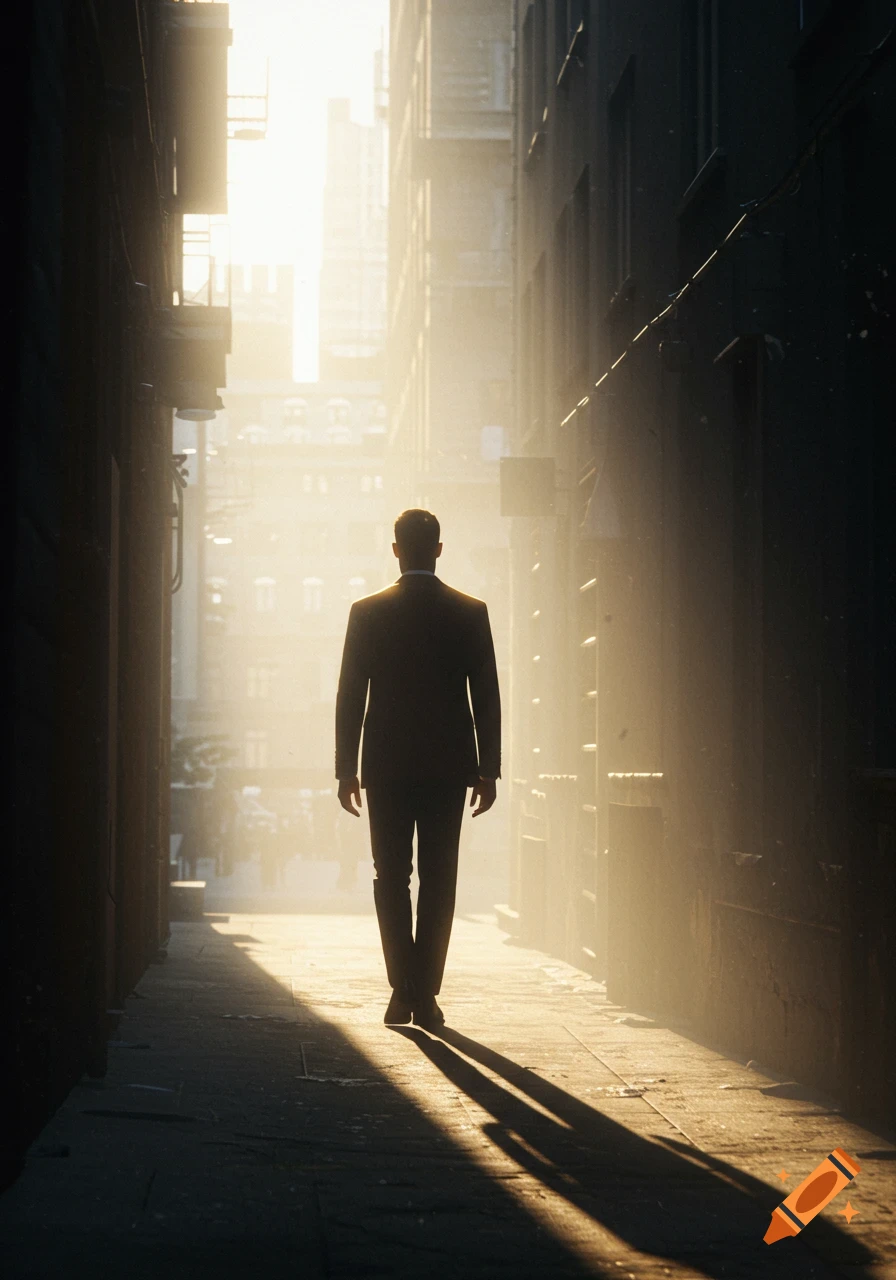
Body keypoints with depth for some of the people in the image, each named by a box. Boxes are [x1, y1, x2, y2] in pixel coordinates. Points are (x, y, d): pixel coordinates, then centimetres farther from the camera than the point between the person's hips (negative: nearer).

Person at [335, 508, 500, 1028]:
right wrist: (489, 771, 5)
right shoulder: (471, 613, -1)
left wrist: (346, 769, 5)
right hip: (449, 766, 0)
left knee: (392, 878, 8)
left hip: (386, 768, 0)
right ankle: (426, 995, 1)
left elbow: (350, 695, -1)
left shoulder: (367, 612, -1)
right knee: (439, 879, 4)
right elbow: (487, 697, 0)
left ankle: (403, 989, 0)